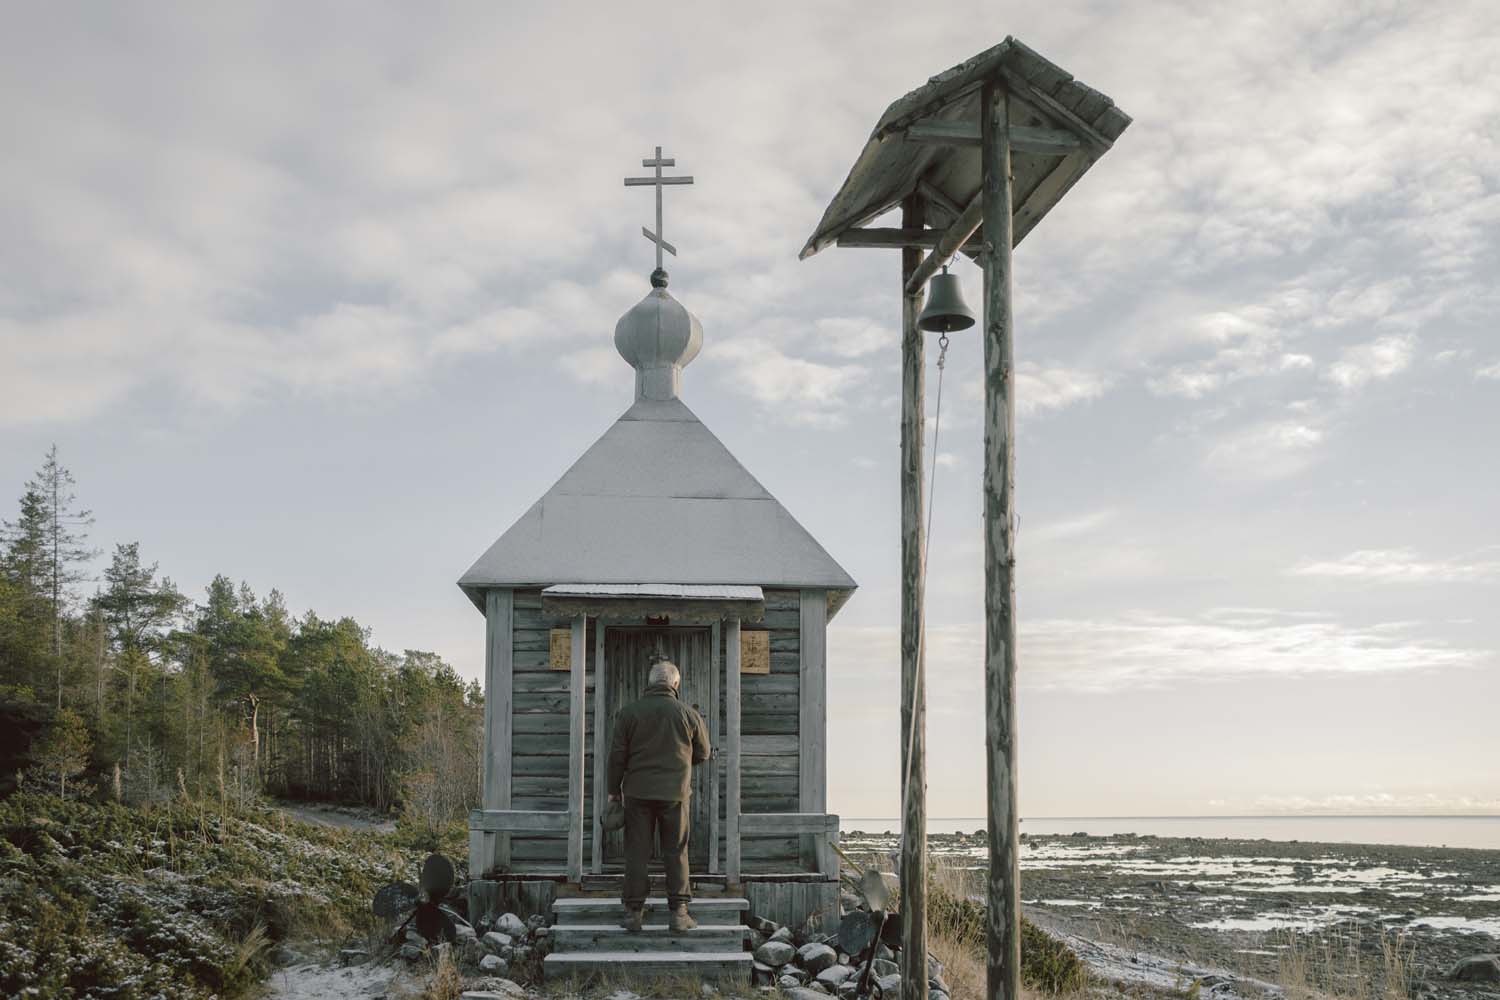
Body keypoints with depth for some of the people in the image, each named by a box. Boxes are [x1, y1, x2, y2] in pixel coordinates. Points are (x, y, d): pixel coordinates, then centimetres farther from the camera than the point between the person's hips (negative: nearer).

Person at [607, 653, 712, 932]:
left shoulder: (629, 712, -2)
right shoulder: (688, 713, -1)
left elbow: (617, 755, 0)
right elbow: (703, 753, 9)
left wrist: (614, 790, 9)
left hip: (638, 793, 0)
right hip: (676, 793, 0)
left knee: (637, 853, 5)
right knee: (676, 852, 7)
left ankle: (634, 912, 5)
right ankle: (679, 912, 6)